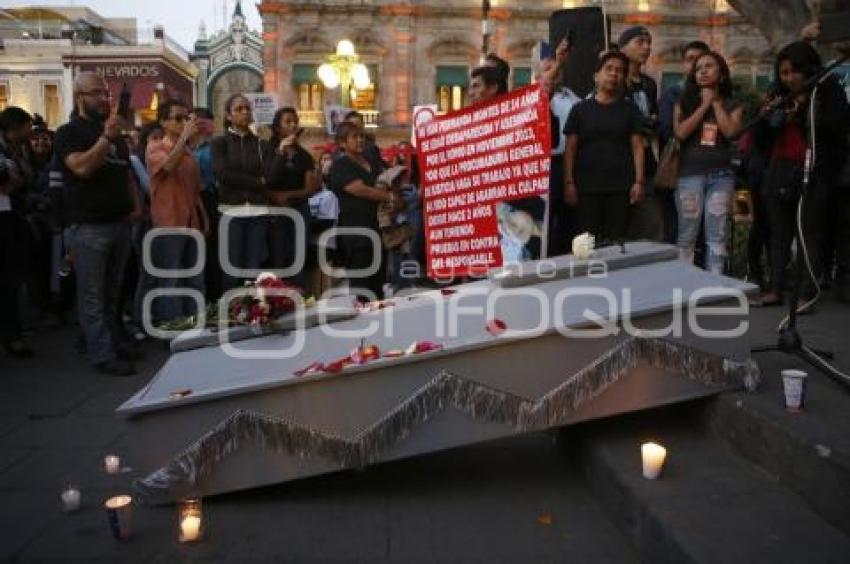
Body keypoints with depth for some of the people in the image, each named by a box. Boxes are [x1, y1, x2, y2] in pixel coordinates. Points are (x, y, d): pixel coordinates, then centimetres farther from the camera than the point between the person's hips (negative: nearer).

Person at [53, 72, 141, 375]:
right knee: (93, 295, -2)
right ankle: (103, 355, 0)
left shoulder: (116, 134, 16)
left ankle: (116, 343, 22)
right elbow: (82, 168, -21)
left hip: (120, 223, 7)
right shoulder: (69, 133, -4)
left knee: (111, 292, 15)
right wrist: (105, 138, -23)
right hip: (89, 226, -6)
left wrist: (135, 207, 11)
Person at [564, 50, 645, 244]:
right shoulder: (581, 109, 7)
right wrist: (569, 182, -3)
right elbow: (570, 148, 5)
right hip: (587, 186, -1)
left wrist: (639, 181, -4)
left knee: (616, 241, -1)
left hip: (620, 186, 1)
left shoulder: (629, 109, 10)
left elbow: (637, 146, 6)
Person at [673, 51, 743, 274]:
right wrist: (704, 104, -3)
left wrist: (716, 103, 0)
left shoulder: (732, 105, 11)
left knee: (717, 235, 1)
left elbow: (731, 132, -8)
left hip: (721, 175, 1)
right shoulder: (684, 102, 9)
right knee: (687, 235, -1)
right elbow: (681, 132, -8)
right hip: (690, 174, -1)